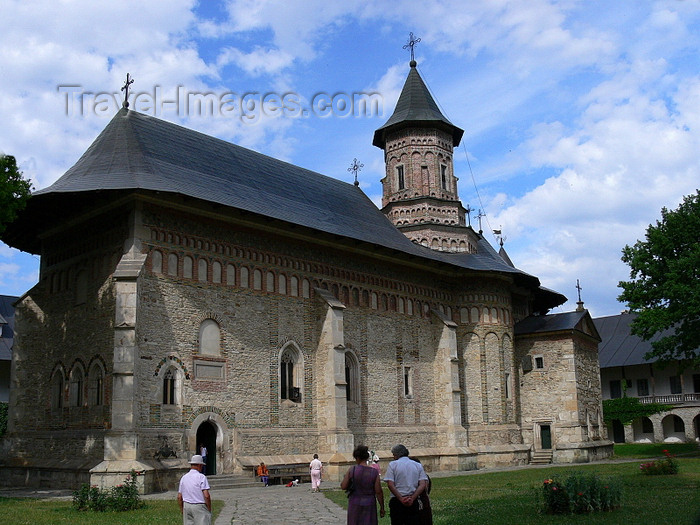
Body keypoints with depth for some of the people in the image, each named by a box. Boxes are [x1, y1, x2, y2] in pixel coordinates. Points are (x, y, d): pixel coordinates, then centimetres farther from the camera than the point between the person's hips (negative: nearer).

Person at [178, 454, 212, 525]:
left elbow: (179, 497, 10)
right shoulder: (201, 477, -10)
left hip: (186, 506, 6)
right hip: (199, 507, -6)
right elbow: (206, 496, -17)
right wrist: (209, 509, -6)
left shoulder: (184, 478, 8)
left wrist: (182, 510, 20)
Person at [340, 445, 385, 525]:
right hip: (369, 505, 0)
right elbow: (378, 492, -7)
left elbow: (343, 486, -5)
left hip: (355, 504, 0)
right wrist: (382, 507, 2)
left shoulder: (352, 470, -8)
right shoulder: (374, 472, -7)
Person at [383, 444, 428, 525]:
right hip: (413, 502, 3)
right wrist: (412, 498, -9)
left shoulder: (393, 464, 1)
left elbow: (390, 485, -10)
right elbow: (423, 485, -1)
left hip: (396, 501, -2)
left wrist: (401, 499, -11)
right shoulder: (418, 465, 10)